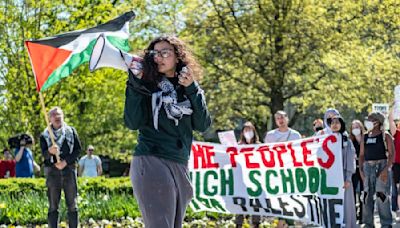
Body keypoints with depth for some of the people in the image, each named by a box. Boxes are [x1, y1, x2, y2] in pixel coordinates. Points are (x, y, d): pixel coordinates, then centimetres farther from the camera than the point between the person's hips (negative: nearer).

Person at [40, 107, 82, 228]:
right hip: (52, 171, -1)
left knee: (72, 203, 0)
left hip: (69, 169, 1)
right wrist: (50, 151, -29)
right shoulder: (45, 135, 7)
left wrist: (66, 161, -10)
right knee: (53, 205, -1)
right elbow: (44, 153, -5)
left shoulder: (71, 131, 10)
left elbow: (78, 149, 3)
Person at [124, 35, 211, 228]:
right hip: (151, 163, -5)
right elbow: (133, 123, -10)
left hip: (180, 167, 5)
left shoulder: (188, 88, 13)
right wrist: (134, 83, -12)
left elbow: (203, 125, 4)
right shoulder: (147, 84, 2)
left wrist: (192, 90, -5)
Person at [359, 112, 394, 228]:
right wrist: (361, 169, 4)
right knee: (367, 196, 4)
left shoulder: (385, 136, 0)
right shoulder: (365, 137, 14)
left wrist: (386, 169, -16)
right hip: (368, 167, 5)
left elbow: (391, 154, -6)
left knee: (382, 195, -10)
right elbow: (362, 155, 16)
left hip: (382, 166, -5)